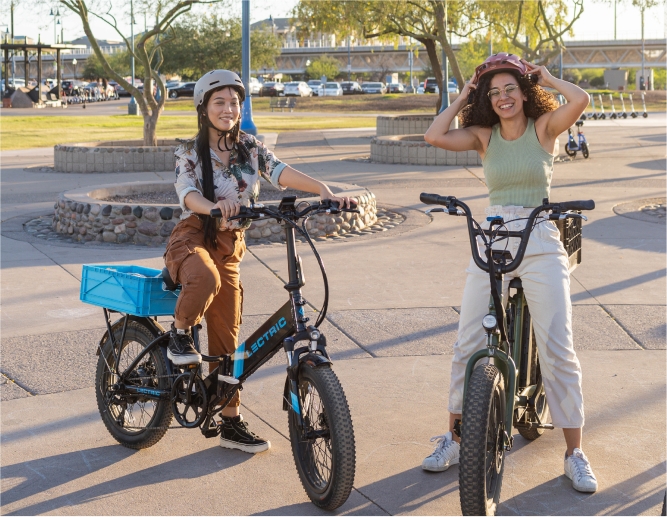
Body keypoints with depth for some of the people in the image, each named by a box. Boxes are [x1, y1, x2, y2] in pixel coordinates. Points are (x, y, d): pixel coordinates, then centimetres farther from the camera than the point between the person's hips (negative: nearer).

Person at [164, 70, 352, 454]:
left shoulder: (250, 148, 4)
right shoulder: (191, 153, -5)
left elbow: (282, 172, -12)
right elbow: (188, 194, -23)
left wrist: (324, 191, -30)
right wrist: (214, 207, -46)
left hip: (230, 246, 4)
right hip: (193, 237, -4)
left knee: (227, 335, 6)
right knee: (205, 279, -40)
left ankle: (232, 423, 15)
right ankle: (180, 335, -10)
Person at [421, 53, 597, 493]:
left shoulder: (544, 127, 2)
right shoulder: (484, 135, 7)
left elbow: (581, 100, -18)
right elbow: (435, 136, -9)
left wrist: (546, 78, -1)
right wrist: (463, 96, 3)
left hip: (541, 246, -2)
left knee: (558, 351, -4)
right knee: (468, 345, 1)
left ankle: (575, 453, 7)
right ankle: (455, 438, 16)